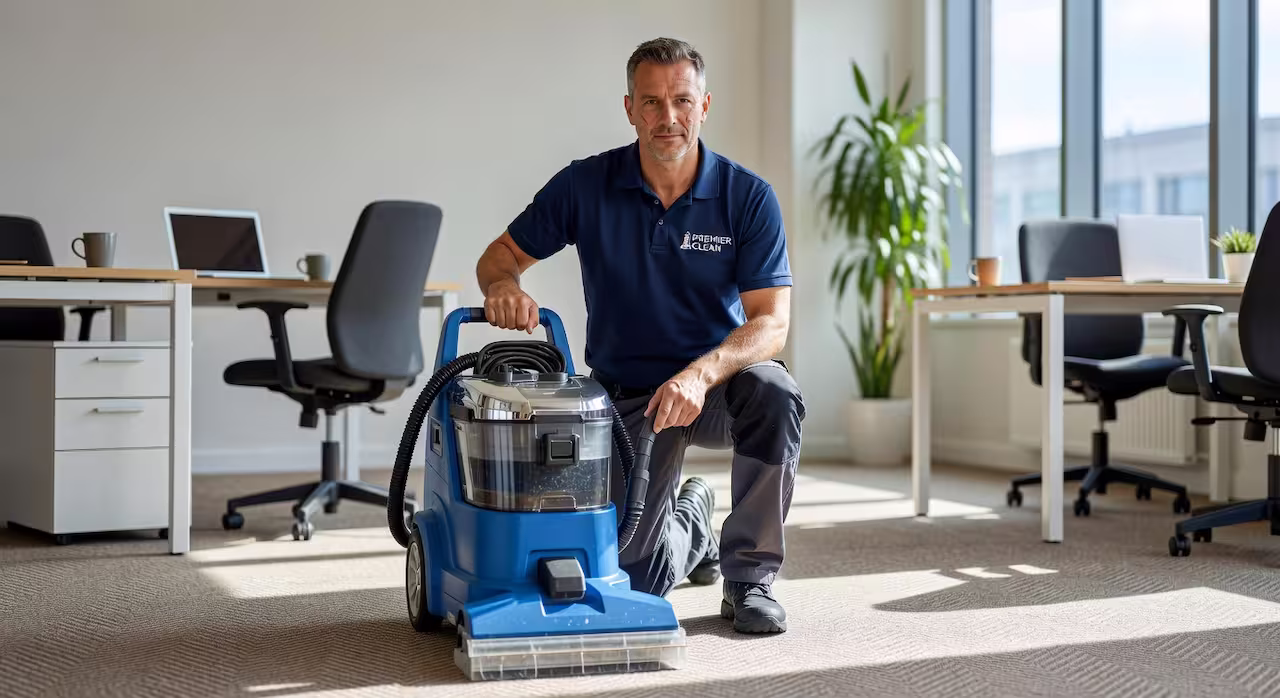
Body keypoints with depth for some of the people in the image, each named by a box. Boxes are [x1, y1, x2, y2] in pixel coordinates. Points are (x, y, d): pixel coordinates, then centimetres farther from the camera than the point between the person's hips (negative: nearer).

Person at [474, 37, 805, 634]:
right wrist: (504, 285, -26)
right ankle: (689, 519, 32)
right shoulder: (586, 185, -9)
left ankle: (750, 575, -15)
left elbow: (771, 322, -20)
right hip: (628, 396, 1)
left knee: (773, 393, -37)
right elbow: (501, 254, 0)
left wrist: (702, 373, -38)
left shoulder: (748, 196, -14)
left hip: (719, 381, -1)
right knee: (633, 579, -8)